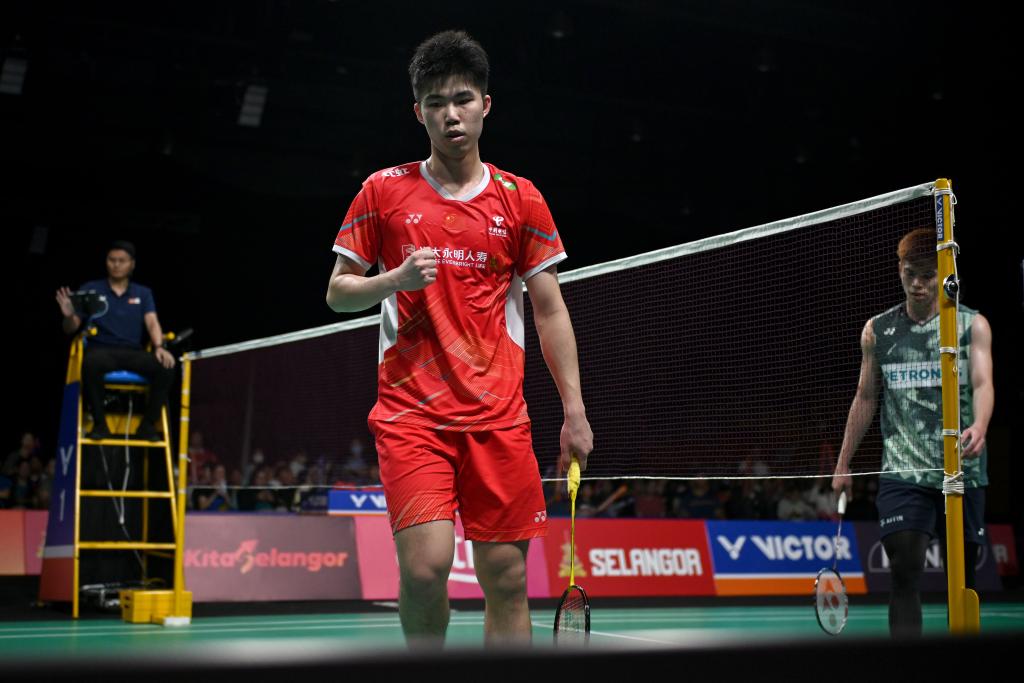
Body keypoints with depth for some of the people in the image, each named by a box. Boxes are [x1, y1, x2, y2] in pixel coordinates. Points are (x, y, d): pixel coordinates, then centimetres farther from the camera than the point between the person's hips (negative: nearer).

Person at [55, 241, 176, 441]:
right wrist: (69, 316, -20)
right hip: (101, 349, -2)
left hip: (133, 352, 2)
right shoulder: (89, 290, 9)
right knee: (91, 363, -40)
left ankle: (147, 425, -17)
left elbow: (152, 323, 2)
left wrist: (159, 347, -20)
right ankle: (100, 423, -24)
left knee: (165, 367, -29)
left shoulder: (143, 293, 16)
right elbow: (71, 329, 5)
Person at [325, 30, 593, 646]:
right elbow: (338, 293, 10)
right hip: (411, 411, -1)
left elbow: (550, 310, 10)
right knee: (425, 565, -16)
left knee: (507, 581, 0)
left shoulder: (521, 200, 8)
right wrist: (395, 279, -11)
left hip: (499, 417, 2)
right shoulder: (383, 192, 7)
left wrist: (575, 410, 3)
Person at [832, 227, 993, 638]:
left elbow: (982, 384, -11)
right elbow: (865, 399, 15)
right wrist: (843, 464, 15)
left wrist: (979, 428, -32)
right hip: (902, 471, 0)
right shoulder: (877, 330, 9)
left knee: (961, 577, 7)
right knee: (904, 573, -11)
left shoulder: (973, 324, 3)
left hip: (962, 470, 0)